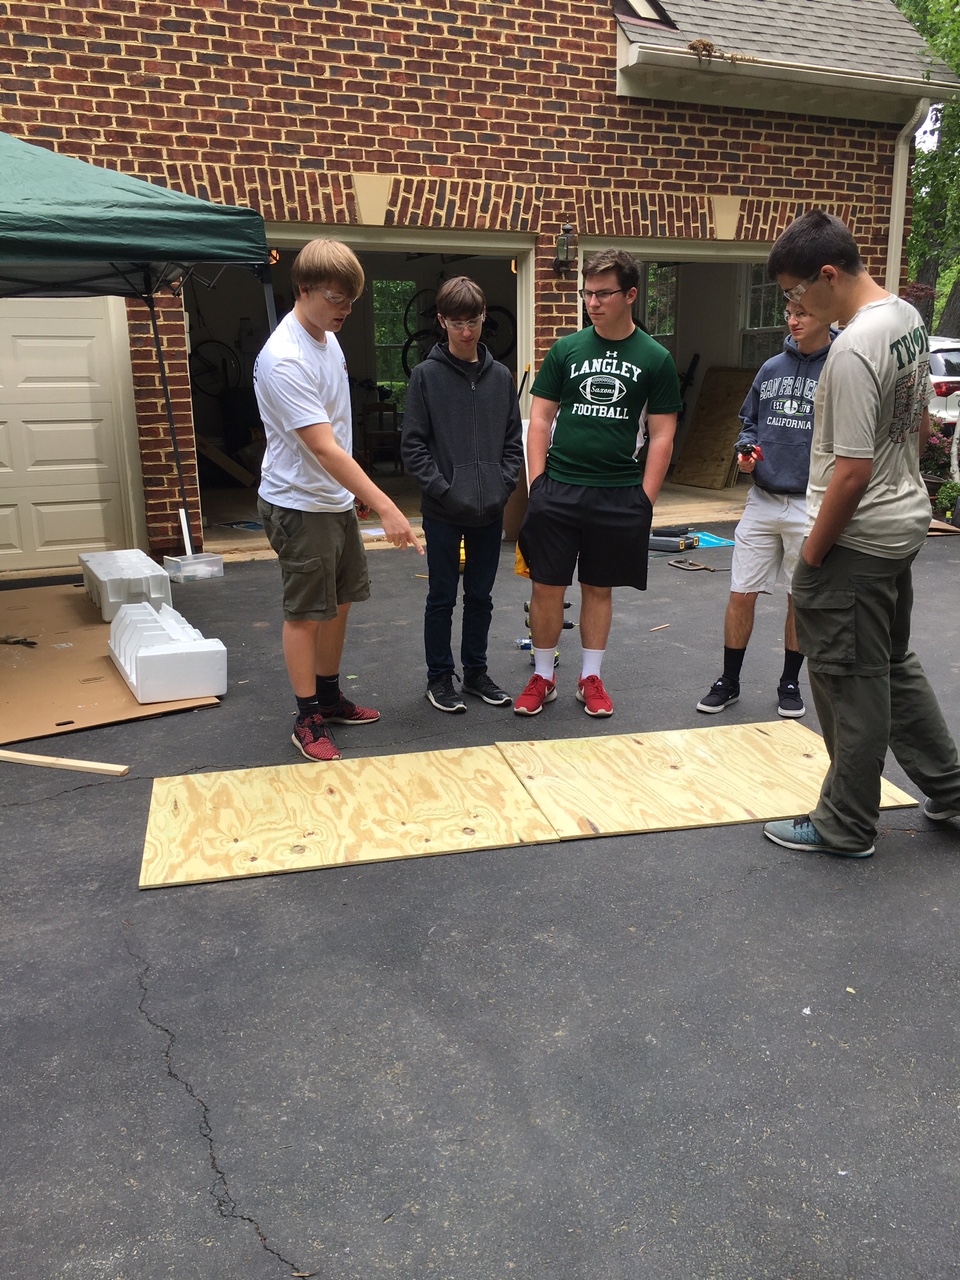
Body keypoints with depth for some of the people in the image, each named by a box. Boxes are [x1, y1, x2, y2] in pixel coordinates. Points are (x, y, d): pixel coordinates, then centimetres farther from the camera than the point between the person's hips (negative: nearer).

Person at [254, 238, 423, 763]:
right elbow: (324, 448, -29)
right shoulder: (283, 360, -23)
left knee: (339, 602, 16)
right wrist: (386, 508, -33)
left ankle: (329, 696, 33)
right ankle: (308, 720, 15)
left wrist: (358, 495, 16)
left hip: (337, 499, 9)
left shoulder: (327, 337, 6)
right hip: (299, 506, -9)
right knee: (306, 615, 2)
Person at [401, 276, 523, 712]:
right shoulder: (427, 375, -4)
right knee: (442, 598, 7)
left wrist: (503, 485, -4)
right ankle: (439, 677, 20)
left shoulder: (500, 376, 7)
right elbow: (413, 444, -7)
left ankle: (476, 672, 28)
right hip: (443, 512, -3)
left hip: (490, 511, 4)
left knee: (481, 596, 14)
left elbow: (513, 441, 10)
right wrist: (442, 489, -15)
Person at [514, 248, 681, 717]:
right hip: (558, 489, 1)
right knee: (547, 587, 3)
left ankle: (590, 678, 24)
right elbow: (540, 419, 6)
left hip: (619, 496, 0)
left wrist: (644, 499, -4)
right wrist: (537, 483, -3)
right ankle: (542, 677, 19)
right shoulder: (565, 350, 5)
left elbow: (661, 435, 2)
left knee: (599, 588, 11)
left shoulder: (655, 359, 2)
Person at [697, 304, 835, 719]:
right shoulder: (771, 368, 9)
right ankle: (728, 682, 20)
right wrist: (745, 450, -1)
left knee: (803, 600, 10)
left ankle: (790, 683, 27)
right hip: (762, 499, 4)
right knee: (741, 595, 4)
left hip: (811, 507, -3)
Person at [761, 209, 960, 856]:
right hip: (906, 521, 10)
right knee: (895, 663, 22)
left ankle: (846, 826, 18)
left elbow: (851, 472, -25)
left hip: (857, 539, -10)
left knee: (852, 683, 3)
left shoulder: (853, 351, -24)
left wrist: (812, 554, -15)